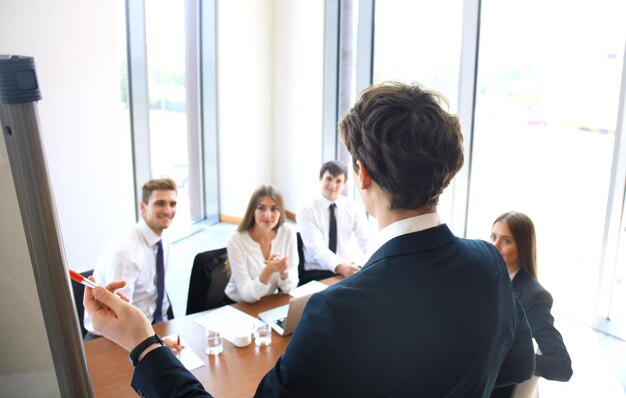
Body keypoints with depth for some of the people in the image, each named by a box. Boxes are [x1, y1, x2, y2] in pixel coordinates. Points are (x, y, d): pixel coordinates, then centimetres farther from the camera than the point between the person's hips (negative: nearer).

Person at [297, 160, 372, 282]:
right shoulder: (306, 211, -4)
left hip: (351, 269, 4)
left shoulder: (355, 208, 5)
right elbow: (316, 247, -17)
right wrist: (340, 267, -35)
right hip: (317, 273, -3)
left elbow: (367, 243, -4)